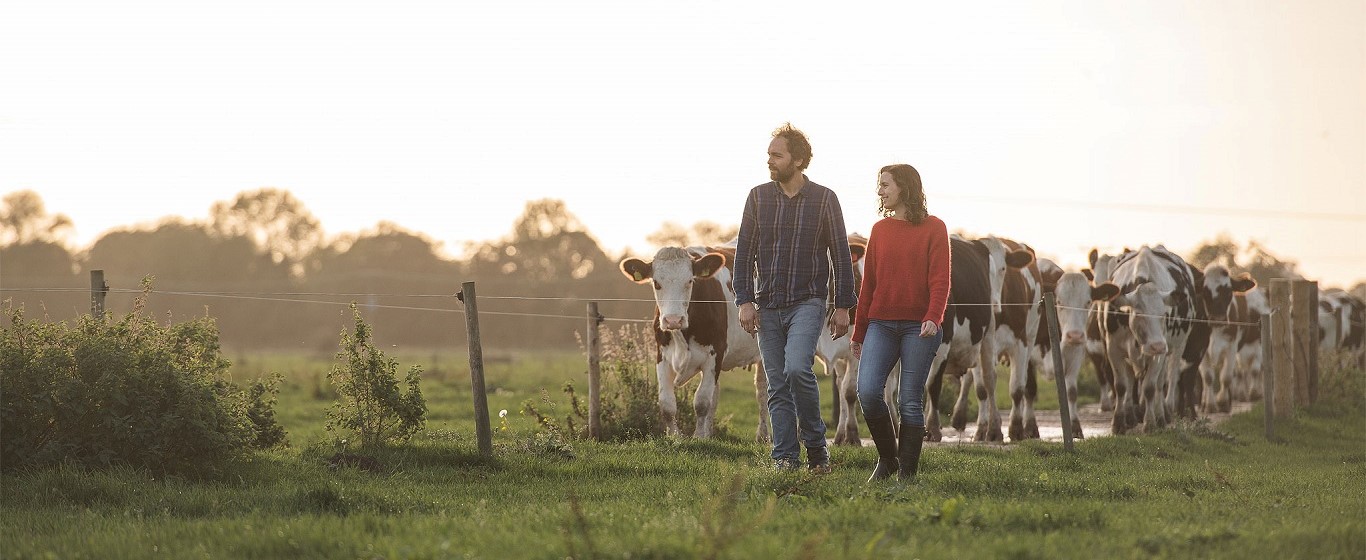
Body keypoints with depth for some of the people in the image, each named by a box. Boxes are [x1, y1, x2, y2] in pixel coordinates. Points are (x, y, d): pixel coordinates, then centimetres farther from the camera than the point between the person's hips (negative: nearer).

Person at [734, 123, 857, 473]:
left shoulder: (824, 200, -1)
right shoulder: (758, 197, 6)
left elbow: (841, 256, 2)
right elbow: (744, 252, 7)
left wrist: (843, 306, -1)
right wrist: (745, 300, -2)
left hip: (807, 302, -3)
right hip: (768, 306, 3)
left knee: (797, 369, -22)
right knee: (777, 387, 2)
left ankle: (815, 443, -6)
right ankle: (785, 459, 6)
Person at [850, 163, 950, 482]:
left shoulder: (933, 228, 1)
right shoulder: (880, 229, 13)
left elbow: (940, 279, -6)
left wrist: (933, 317, -22)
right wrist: (858, 331, 16)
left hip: (919, 327, -3)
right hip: (881, 324, 3)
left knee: (911, 401, -3)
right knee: (867, 392, -12)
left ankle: (907, 473, 5)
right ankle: (887, 458, 7)